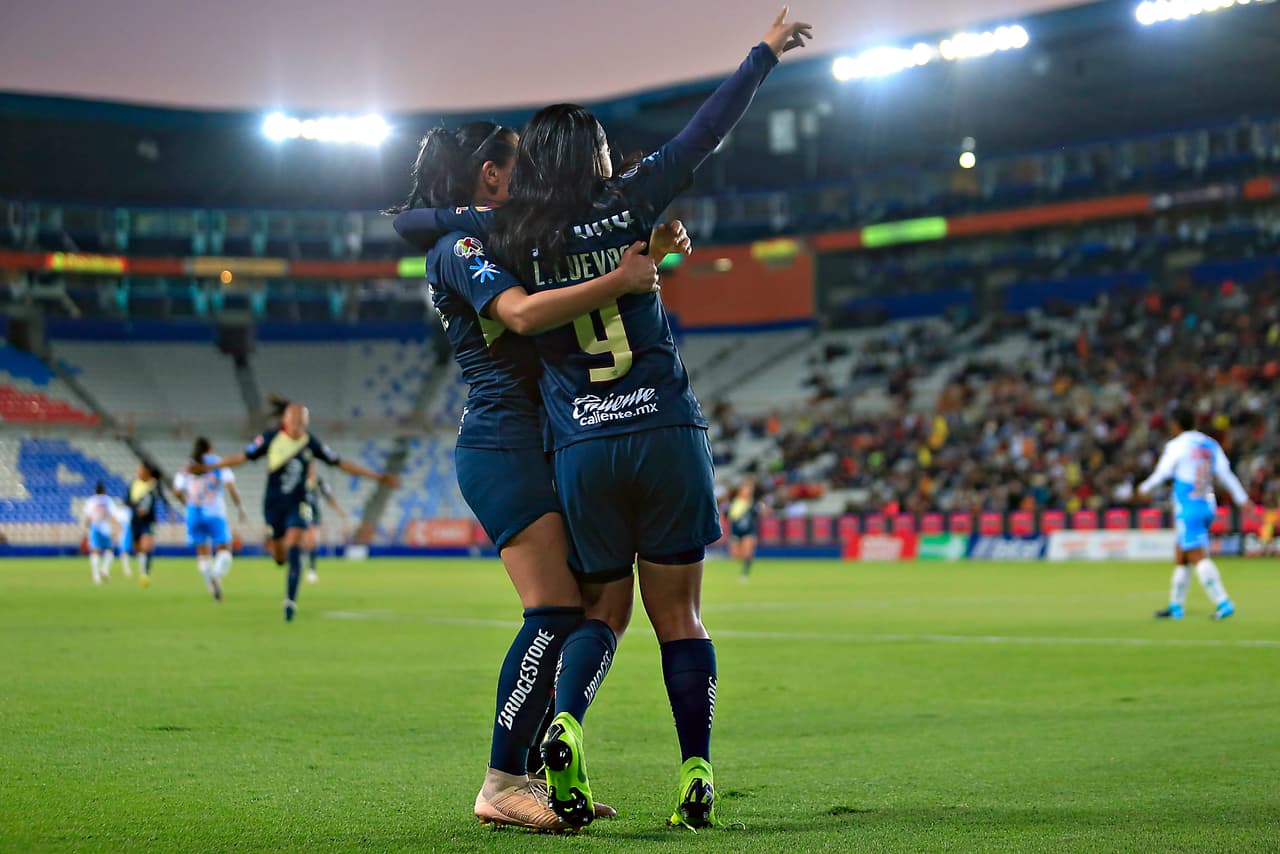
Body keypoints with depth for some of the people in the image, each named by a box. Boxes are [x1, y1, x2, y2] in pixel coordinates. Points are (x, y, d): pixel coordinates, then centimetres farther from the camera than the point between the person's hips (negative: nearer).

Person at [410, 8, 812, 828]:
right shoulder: (628, 204, 0)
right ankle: (698, 777, 3)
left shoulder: (512, 235, 3)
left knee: (604, 606, 15)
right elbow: (707, 131, 7)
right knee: (678, 612, 6)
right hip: (668, 434, -1)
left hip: (583, 450, 1)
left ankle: (566, 723, -12)